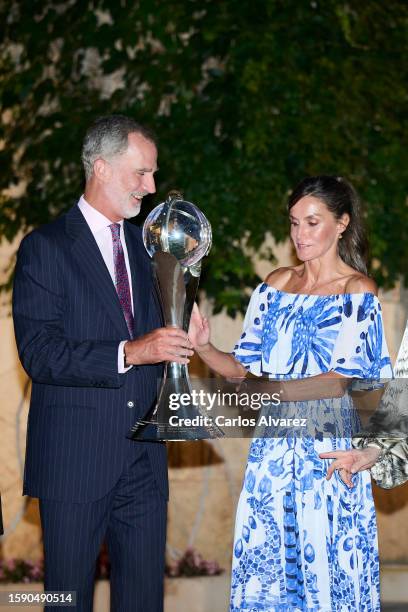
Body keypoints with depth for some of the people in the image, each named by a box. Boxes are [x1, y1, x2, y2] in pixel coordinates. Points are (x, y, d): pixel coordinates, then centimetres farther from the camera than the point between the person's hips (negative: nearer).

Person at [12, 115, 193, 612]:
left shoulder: (146, 246, 14)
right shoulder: (46, 247, -6)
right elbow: (39, 354, -16)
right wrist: (128, 353, -24)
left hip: (144, 459, 6)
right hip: (74, 459, -5)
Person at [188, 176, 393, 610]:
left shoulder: (358, 292, -6)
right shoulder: (277, 285, 9)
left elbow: (338, 381, -16)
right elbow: (246, 366, 5)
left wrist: (263, 391, -27)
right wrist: (203, 348, -14)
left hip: (328, 446, -4)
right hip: (273, 448, 5)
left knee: (324, 568, 3)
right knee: (267, 564, 9)